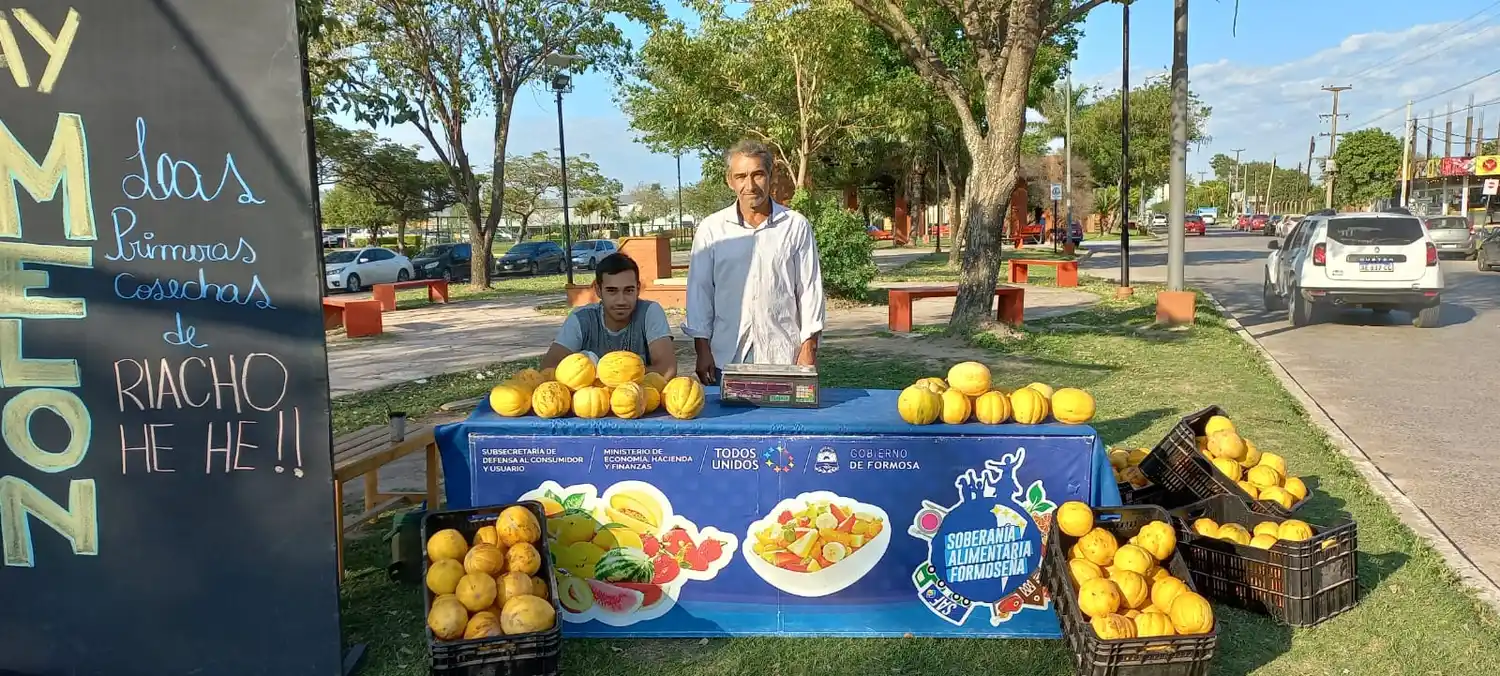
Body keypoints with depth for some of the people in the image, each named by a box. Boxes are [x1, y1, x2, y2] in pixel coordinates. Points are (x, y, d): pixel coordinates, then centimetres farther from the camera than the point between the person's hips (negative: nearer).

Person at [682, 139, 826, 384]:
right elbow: (700, 291, 6)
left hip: (783, 356, 0)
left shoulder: (796, 226, 3)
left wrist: (809, 348, -1)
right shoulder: (711, 229, 4)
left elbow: (810, 290, 4)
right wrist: (702, 348, 1)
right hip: (726, 356, 1)